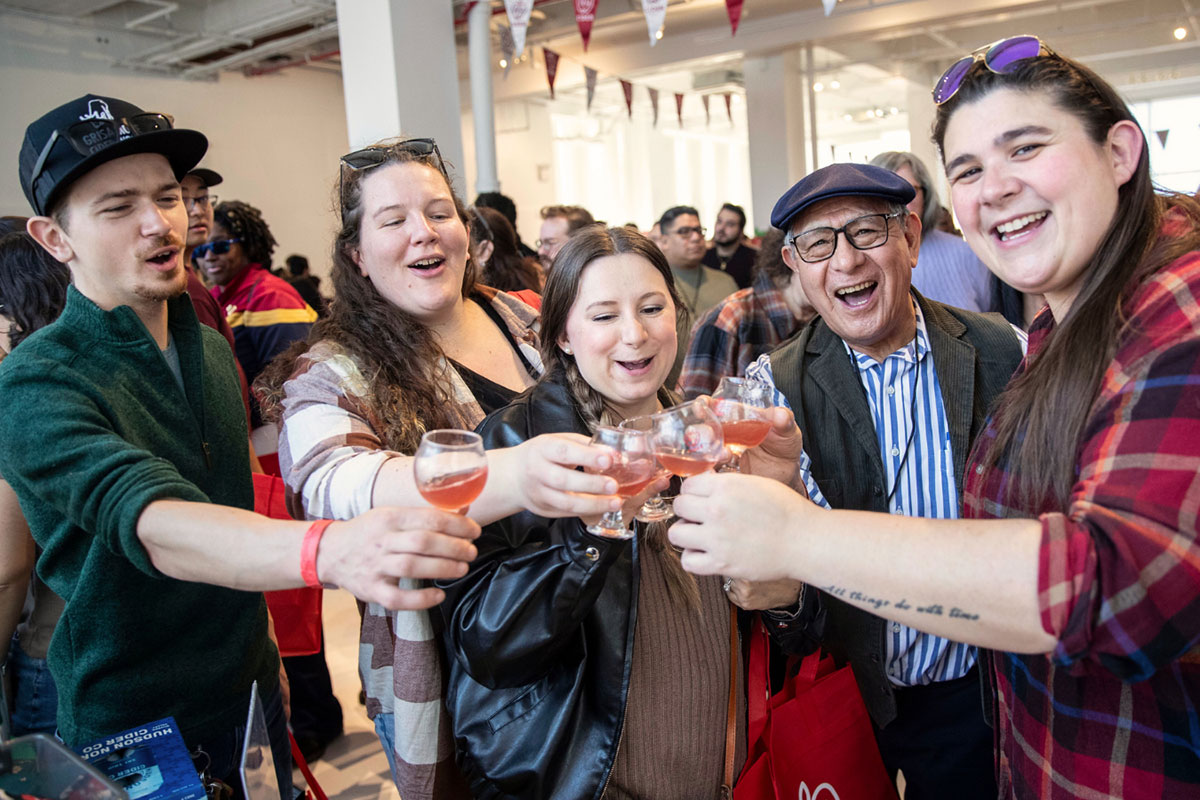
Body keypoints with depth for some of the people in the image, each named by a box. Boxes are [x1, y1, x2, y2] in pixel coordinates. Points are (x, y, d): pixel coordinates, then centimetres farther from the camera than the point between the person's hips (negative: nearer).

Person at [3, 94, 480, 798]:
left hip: (252, 691, 6)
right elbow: (149, 523, -38)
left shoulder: (210, 345, 3)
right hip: (132, 729, -6)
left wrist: (262, 651, 15)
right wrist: (329, 550, -56)